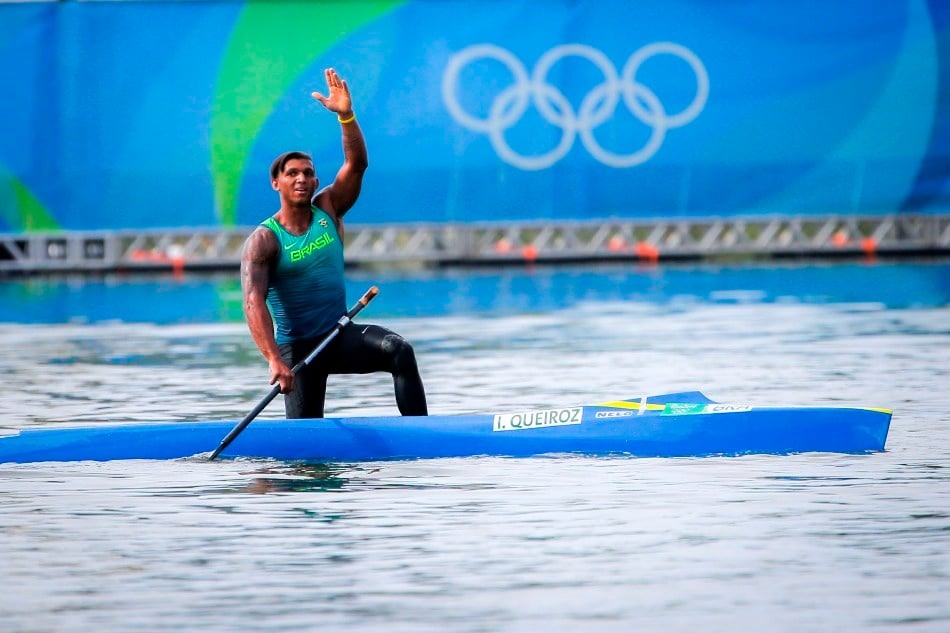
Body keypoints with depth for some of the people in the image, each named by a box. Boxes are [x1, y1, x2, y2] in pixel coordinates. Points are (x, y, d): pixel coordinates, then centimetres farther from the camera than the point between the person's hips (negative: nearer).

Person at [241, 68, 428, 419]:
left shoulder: (327, 210, 4)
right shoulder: (263, 241, -11)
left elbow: (357, 164, -8)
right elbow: (253, 302, -24)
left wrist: (346, 114, -26)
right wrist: (274, 360, -38)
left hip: (341, 335, 3)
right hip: (297, 348, -3)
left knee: (399, 350, -25)